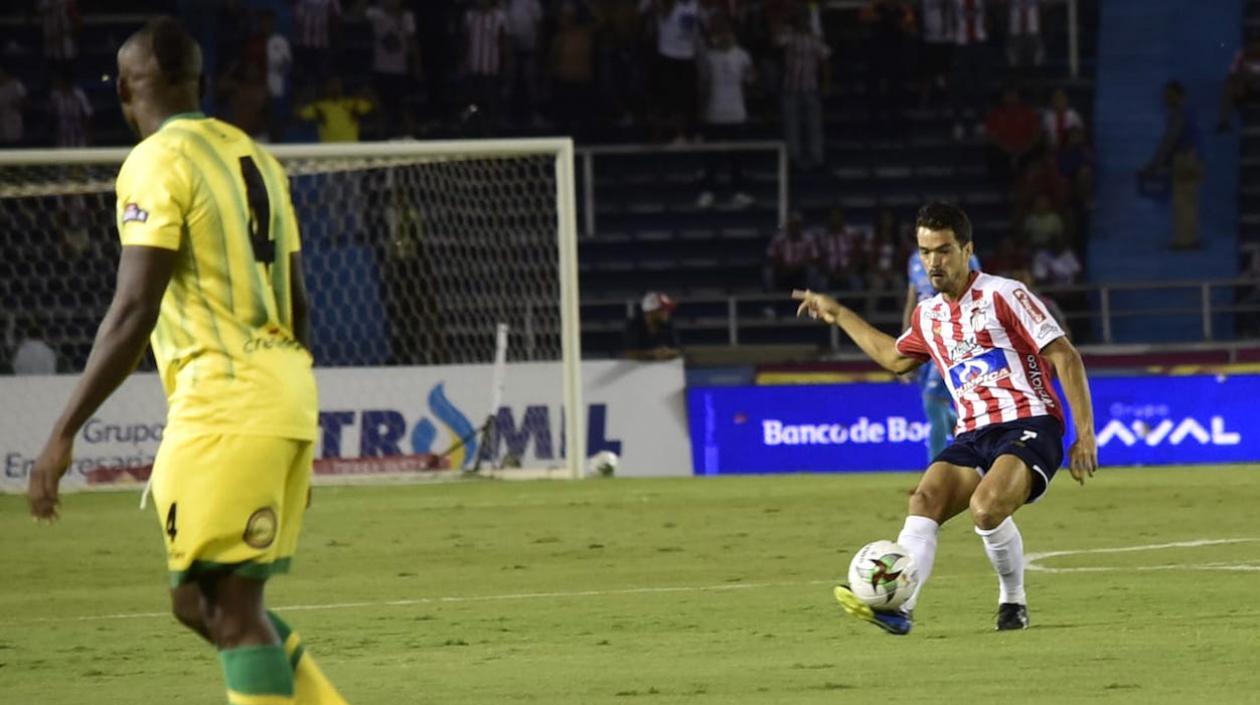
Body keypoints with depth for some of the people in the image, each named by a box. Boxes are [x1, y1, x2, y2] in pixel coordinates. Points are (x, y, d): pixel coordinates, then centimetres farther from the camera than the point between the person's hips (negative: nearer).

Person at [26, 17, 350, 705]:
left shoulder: (155, 163, -7)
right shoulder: (254, 157, 17)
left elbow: (134, 312, -16)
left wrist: (62, 434, -15)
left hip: (223, 398, -8)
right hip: (286, 389, 8)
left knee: (229, 608, -8)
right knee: (200, 601, 14)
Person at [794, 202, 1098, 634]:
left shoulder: (1002, 295, -3)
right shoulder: (928, 315, 17)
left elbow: (1065, 357, -5)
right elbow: (895, 357, 40)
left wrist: (1085, 434, -11)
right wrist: (839, 315, 39)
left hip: (1029, 427, -6)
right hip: (974, 437, 6)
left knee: (986, 507, -32)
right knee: (924, 500, -23)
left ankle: (1013, 603, -6)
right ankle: (897, 606, -38)